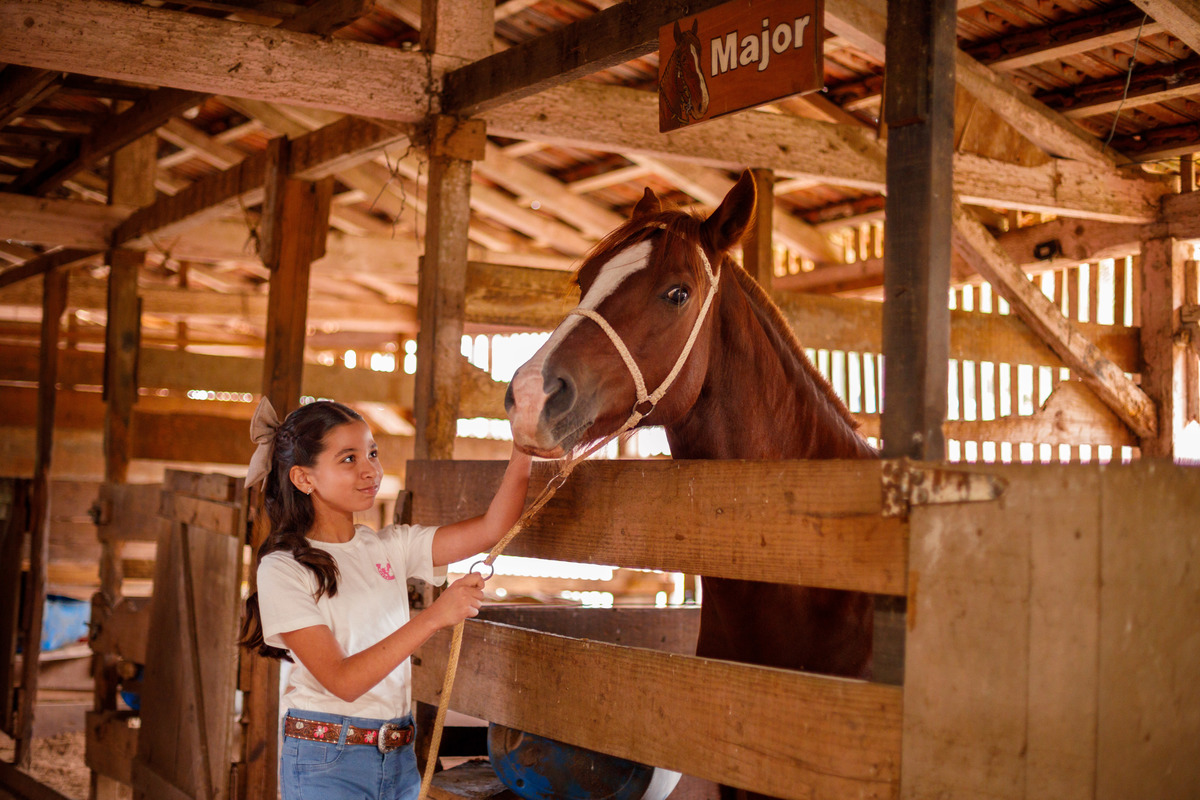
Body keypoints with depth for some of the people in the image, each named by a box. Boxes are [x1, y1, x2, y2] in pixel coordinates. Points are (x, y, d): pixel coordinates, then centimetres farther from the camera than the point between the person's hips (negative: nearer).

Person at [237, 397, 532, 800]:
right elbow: (343, 681, -18)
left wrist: (523, 446, -14)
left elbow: (491, 528, -2)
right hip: (326, 766, -5)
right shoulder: (283, 569, -9)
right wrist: (433, 617, -24)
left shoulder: (390, 547, 7)